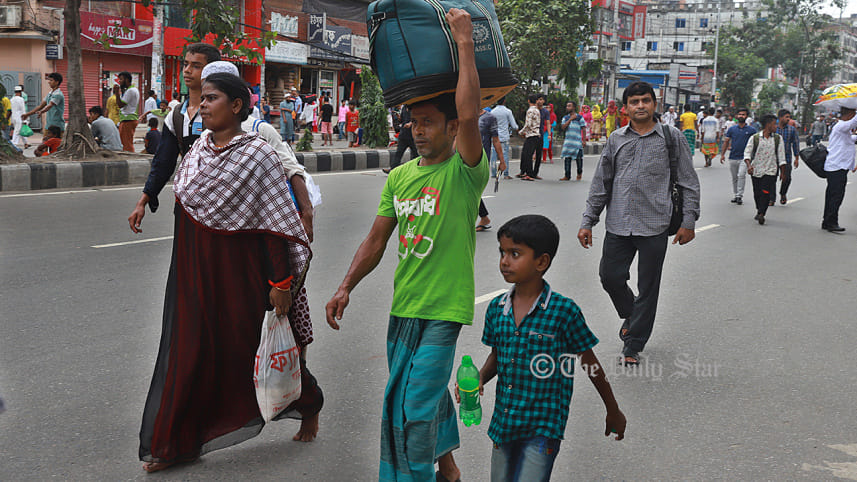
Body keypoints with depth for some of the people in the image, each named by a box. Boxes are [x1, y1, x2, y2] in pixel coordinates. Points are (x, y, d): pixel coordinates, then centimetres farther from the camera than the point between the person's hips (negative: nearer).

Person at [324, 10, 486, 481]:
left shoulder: (464, 172, -11)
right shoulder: (399, 176, 8)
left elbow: (469, 115, -29)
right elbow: (376, 239, 12)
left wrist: (464, 43, -25)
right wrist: (346, 287, 4)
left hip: (442, 309, -7)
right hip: (403, 306, 7)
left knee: (412, 407, -10)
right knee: (428, 390, 21)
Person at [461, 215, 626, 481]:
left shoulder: (563, 311, -15)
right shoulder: (496, 308, 0)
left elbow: (590, 364, -4)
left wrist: (613, 412, 7)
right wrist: (479, 379, -6)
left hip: (543, 429, -5)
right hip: (503, 423, 5)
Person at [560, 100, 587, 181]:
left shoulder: (580, 117, 2)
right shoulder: (565, 118, 13)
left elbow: (584, 129, 1)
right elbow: (563, 127, -1)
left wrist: (584, 140, -6)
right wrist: (570, 119, -8)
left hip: (577, 141, -3)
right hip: (568, 141, 3)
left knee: (579, 158, 0)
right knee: (567, 158, 0)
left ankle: (579, 173, 24)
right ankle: (567, 176, 5)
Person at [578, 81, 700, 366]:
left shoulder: (671, 138, 4)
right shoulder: (616, 140, 10)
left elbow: (689, 182, 5)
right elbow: (601, 183, 12)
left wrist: (688, 221, -1)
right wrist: (588, 221, 8)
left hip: (654, 227, -2)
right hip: (618, 225, 2)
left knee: (647, 289, 3)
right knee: (610, 276, 2)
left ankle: (633, 348, 14)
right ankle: (630, 315, 33)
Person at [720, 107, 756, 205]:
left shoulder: (751, 130, 1)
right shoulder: (732, 129, 7)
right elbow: (727, 142, 12)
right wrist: (722, 154, 6)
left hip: (744, 157, -3)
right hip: (733, 157, 3)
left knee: (741, 175, -19)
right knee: (734, 178, 11)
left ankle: (740, 196, -15)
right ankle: (735, 195, 22)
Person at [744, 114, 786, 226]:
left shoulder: (778, 138, 3)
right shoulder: (755, 138, -3)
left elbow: (781, 156, 7)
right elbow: (747, 152, -5)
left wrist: (782, 172, 7)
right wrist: (749, 165, -22)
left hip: (770, 170, 0)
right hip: (756, 170, 0)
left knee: (766, 192, -14)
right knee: (757, 193, 9)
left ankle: (761, 214, -14)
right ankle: (759, 211, 30)